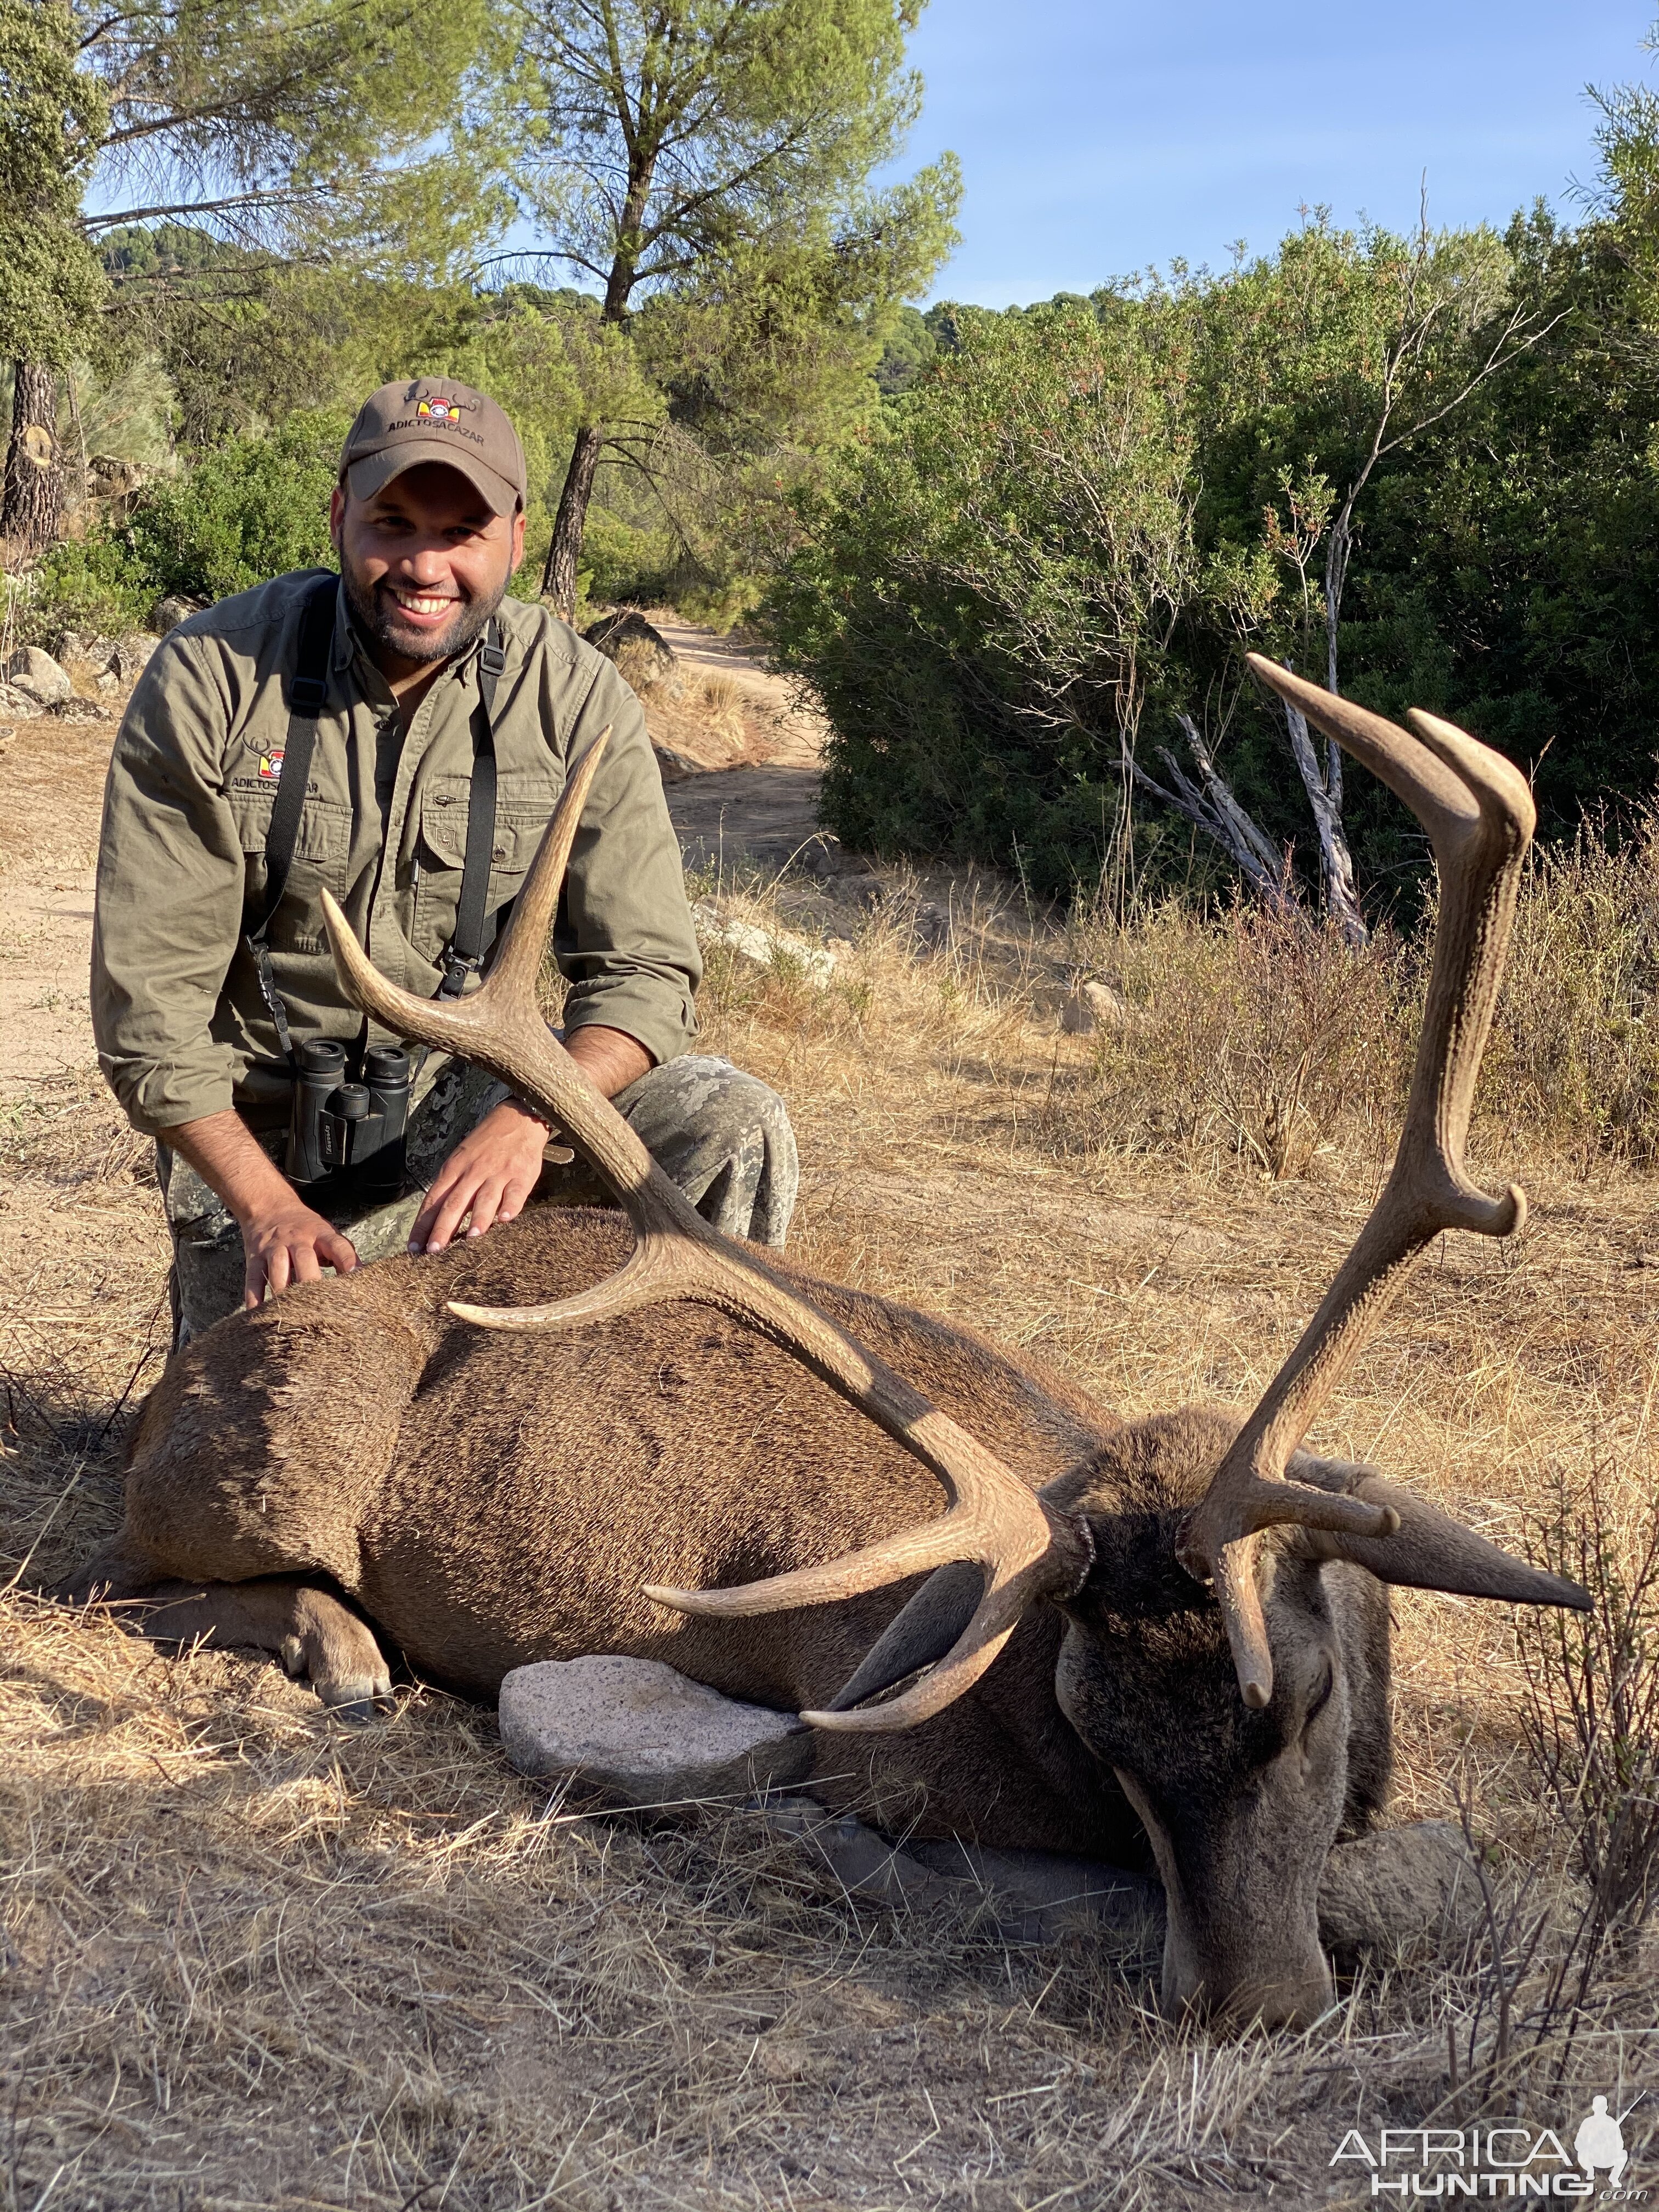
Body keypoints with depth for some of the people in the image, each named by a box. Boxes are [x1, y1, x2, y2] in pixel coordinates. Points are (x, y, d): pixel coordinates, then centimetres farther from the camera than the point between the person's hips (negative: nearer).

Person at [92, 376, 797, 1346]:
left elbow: (644, 972, -11)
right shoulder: (210, 677, -13)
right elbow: (150, 995, -12)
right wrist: (265, 1206, -23)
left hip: (471, 1091, 1)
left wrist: (530, 1118, -31)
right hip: (258, 1128, -1)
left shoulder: (578, 700, -9)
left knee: (735, 1129, -20)